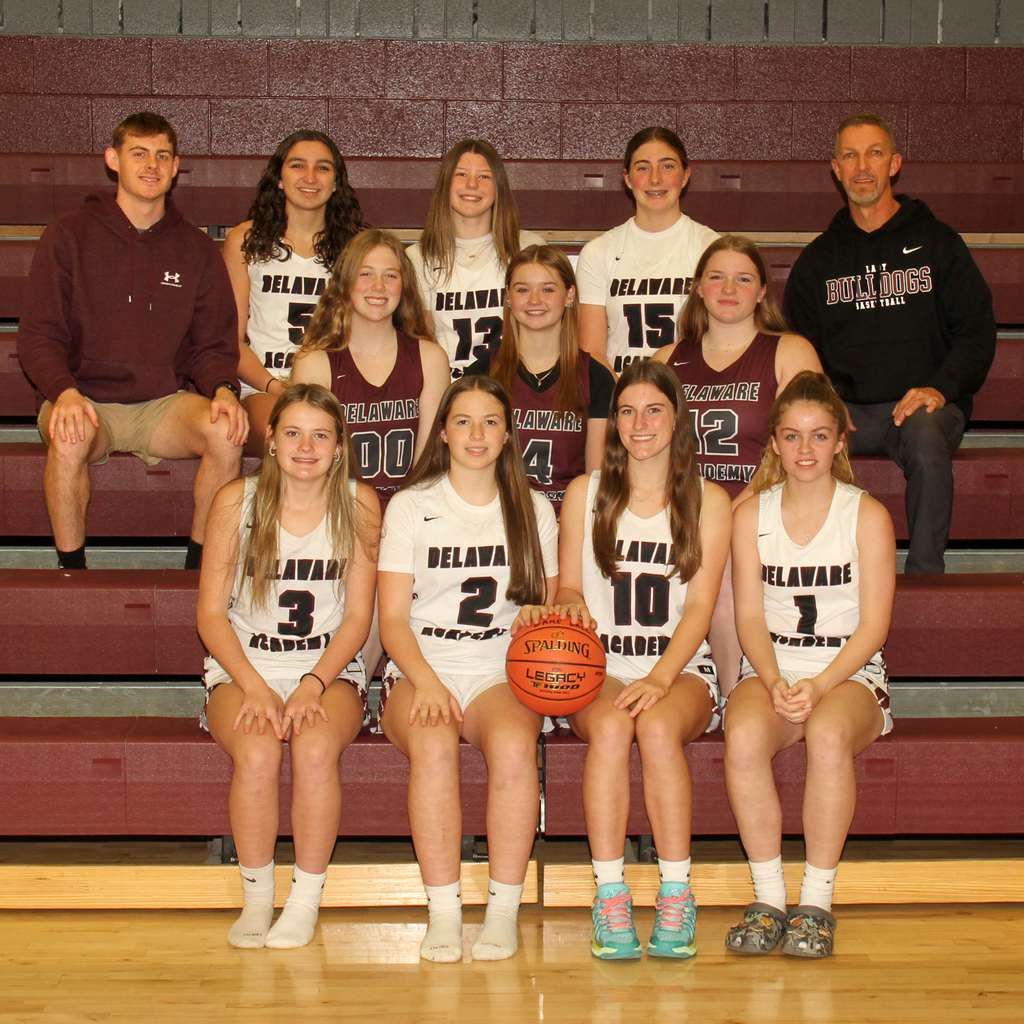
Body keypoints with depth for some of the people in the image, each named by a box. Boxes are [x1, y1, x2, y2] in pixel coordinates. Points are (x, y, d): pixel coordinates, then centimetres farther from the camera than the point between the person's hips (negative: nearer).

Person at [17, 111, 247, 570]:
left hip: (162, 404, 2)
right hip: (84, 399, -2)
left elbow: (213, 345, 10)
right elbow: (38, 336, -1)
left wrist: (223, 389, -14)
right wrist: (63, 391, -22)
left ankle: (200, 564, -12)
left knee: (226, 433, -29)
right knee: (69, 438, -36)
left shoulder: (196, 249, 11)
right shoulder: (69, 235, 3)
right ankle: (71, 568, -18)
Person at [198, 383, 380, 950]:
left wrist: (312, 686, -14)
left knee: (316, 748, -32)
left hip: (329, 669, 0)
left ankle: (306, 899, -16)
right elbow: (211, 612, 0)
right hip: (243, 668, 0)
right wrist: (254, 687, -14)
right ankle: (256, 898, -12)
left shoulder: (358, 504, 1)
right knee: (256, 753, -31)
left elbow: (358, 616, 1)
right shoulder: (236, 501, -1)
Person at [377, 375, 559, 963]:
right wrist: (426, 681, -15)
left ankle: (504, 911, -25)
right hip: (421, 671, -1)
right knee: (433, 744, -36)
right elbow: (392, 617, 3)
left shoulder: (534, 509, 14)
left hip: (502, 673, 1)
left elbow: (550, 601, 19)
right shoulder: (411, 507, 8)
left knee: (514, 743, -35)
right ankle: (443, 912, -27)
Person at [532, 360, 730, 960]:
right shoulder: (585, 494, 11)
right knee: (610, 726, -34)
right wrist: (570, 604, -13)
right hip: (600, 669, 1)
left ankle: (677, 898, -28)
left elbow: (701, 607, -1)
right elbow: (567, 588, 13)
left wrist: (660, 678, -17)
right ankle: (610, 899, -30)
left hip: (682, 669, -1)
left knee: (658, 725, -35)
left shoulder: (708, 501, 7)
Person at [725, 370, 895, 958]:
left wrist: (819, 687, -19)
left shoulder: (868, 516, 2)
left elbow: (874, 625, -4)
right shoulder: (752, 515, 8)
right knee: (744, 738, -33)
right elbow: (750, 617, 3)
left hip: (851, 673, -2)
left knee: (828, 735, -37)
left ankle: (817, 903, -24)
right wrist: (775, 683, -16)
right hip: (771, 671, 2)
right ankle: (769, 899, -20)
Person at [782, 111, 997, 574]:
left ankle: (925, 572, -27)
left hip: (924, 403, -2)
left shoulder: (937, 243, 11)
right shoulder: (818, 259, 19)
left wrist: (941, 388, -11)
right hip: (846, 409, 2)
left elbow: (977, 329, 7)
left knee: (925, 434, -38)